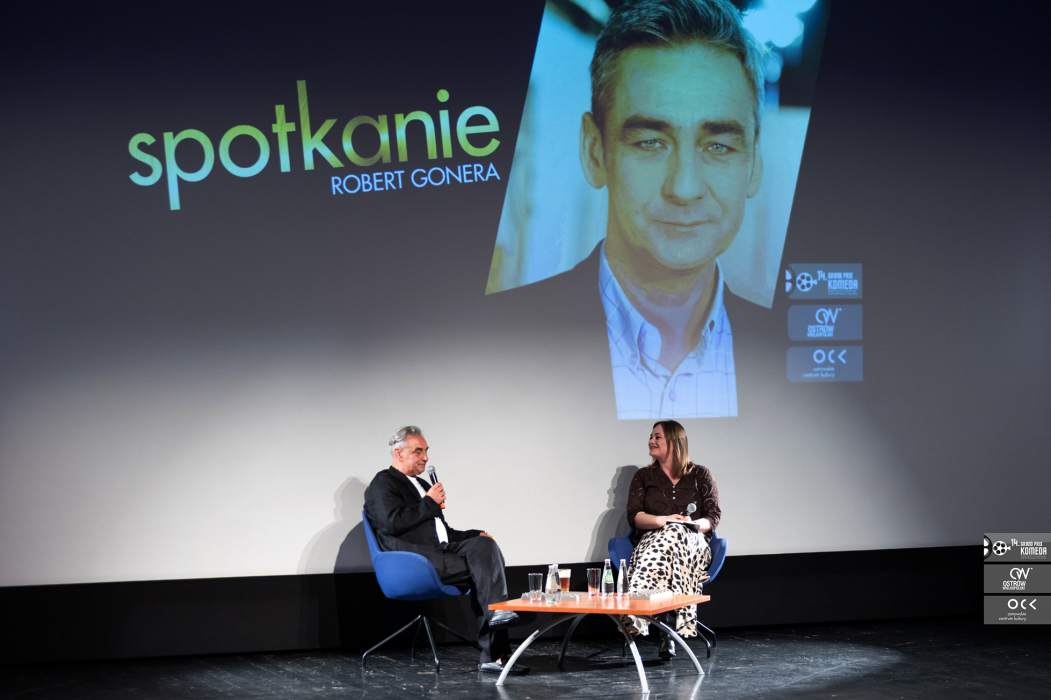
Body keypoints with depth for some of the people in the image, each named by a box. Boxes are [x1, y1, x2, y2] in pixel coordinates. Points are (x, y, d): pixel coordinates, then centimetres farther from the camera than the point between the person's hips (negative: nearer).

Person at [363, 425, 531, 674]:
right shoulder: (383, 483, 4)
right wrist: (430, 503, -6)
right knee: (482, 568, -24)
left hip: (440, 551, 8)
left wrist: (476, 536, 14)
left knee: (484, 545, -20)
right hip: (414, 559, -8)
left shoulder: (421, 485, 31)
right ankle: (493, 654, -29)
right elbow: (392, 523, -15)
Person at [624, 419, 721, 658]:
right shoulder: (643, 477, 19)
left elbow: (713, 516, 7)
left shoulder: (700, 475, 17)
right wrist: (662, 520, -14)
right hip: (651, 542, 0)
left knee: (674, 534, -39)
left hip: (693, 544, 0)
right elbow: (634, 516, 5)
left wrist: (694, 524, -14)